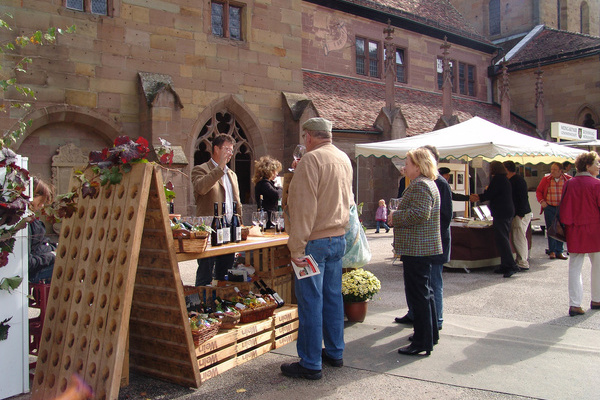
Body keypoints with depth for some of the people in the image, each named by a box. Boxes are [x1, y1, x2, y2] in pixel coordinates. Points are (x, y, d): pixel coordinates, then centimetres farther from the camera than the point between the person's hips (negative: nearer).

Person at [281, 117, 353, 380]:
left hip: (315, 240, -8)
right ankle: (334, 353, 26)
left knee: (310, 302, -1)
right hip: (338, 238, 8)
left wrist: (296, 247, -19)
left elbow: (304, 206, -20)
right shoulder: (344, 159, 11)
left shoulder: (311, 159, -15)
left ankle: (310, 364, 7)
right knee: (333, 297, 15)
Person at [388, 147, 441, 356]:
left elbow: (419, 213, -28)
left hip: (417, 249, -11)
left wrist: (395, 217, -14)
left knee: (417, 294, -5)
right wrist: (397, 217, 13)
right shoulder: (428, 183, 18)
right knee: (425, 292, 19)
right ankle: (431, 335, 31)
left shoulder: (420, 185, -17)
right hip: (424, 247, 11)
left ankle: (422, 342, 3)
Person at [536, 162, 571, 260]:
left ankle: (559, 252, 13)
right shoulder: (546, 179, 2)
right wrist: (541, 201, -7)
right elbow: (538, 191, 8)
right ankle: (552, 251, 12)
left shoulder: (568, 179, 0)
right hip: (549, 208, 0)